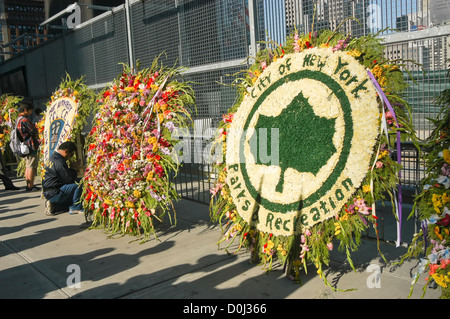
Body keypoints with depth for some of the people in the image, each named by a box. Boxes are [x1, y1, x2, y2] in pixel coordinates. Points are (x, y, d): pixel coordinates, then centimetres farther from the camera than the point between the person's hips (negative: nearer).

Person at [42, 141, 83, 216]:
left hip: (48, 192, 11)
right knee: (79, 182, -18)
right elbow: (68, 178, -18)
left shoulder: (53, 157, 13)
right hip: (54, 193, -11)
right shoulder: (59, 162, -20)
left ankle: (53, 204, 12)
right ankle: (76, 207, -8)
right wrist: (74, 171, 0)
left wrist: (71, 171, 8)